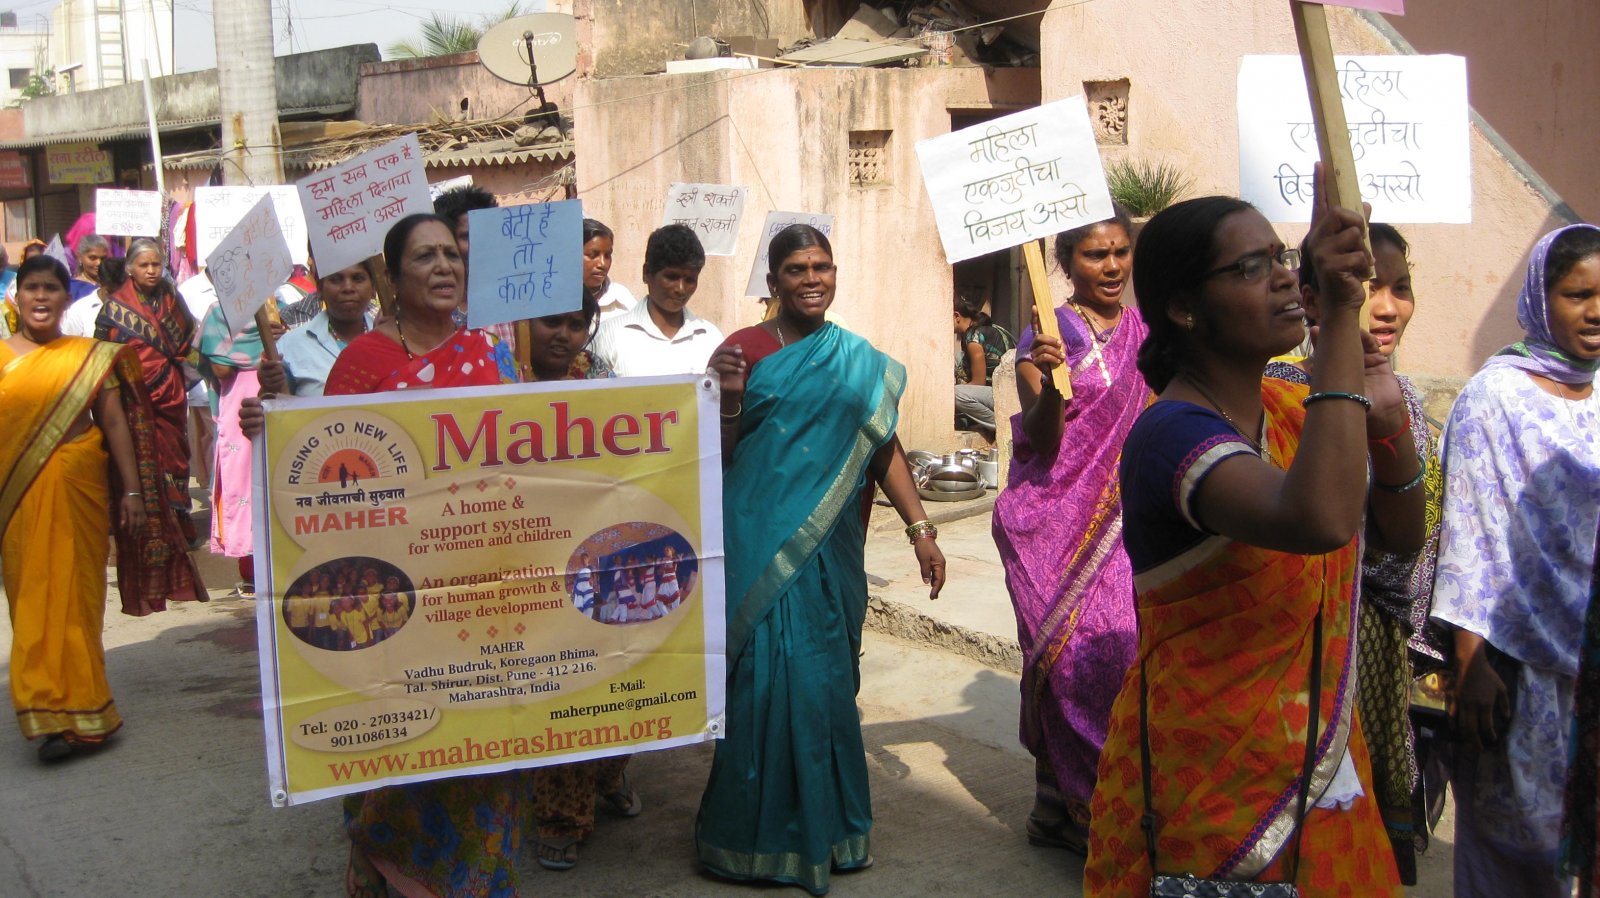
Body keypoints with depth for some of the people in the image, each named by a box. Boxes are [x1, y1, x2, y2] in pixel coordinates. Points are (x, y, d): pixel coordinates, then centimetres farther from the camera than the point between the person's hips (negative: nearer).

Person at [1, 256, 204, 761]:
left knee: (75, 597, 3)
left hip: (77, 492, -1)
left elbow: (116, 425, 3)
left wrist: (133, 492, -2)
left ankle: (70, 709, 11)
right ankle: (53, 711, 13)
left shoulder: (91, 358, 4)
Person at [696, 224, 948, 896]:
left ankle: (828, 824, 24)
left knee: (828, 680, 9)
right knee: (768, 678, -3)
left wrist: (920, 530, 3)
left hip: (831, 547, 3)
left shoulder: (861, 363, 9)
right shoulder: (744, 350, -2)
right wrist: (728, 400, -21)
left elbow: (883, 449, 10)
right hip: (762, 545, -3)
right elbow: (718, 457, -3)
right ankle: (762, 833, 13)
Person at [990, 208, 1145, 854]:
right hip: (1058, 521, -5)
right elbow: (1041, 442, -13)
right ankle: (1068, 806, 6)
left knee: (1125, 646, 0)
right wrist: (1051, 380, -28)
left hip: (1121, 522, 5)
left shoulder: (1146, 335, 11)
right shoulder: (1045, 336, -5)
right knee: (1078, 650, -7)